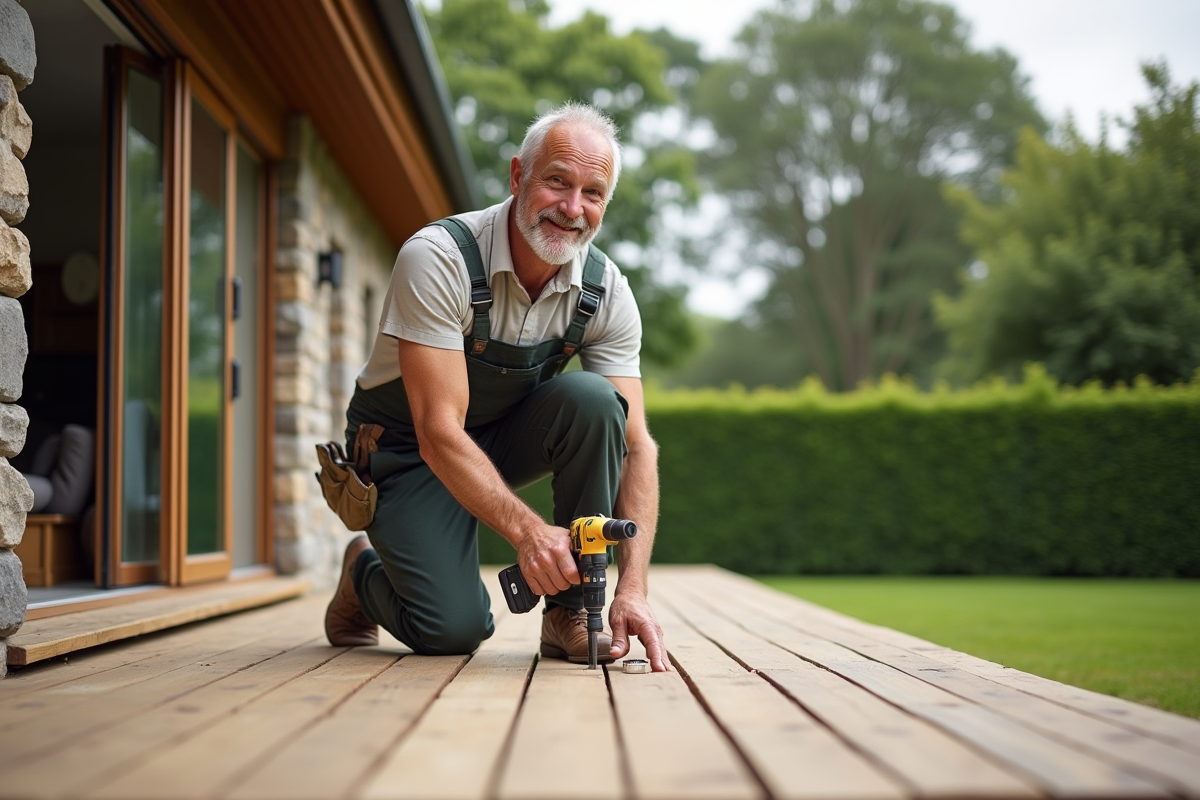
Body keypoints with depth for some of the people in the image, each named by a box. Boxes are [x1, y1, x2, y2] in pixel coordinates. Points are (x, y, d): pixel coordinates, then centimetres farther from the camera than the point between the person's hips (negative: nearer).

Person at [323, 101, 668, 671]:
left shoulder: (606, 292, -15)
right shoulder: (437, 259, -29)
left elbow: (635, 444, -17)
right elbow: (439, 432, -32)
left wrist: (632, 587, -28)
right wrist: (526, 529, -45)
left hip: (506, 436, 4)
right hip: (407, 448, -4)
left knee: (591, 400, -28)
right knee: (453, 629, -22)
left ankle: (571, 612, -13)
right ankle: (365, 574, 15)